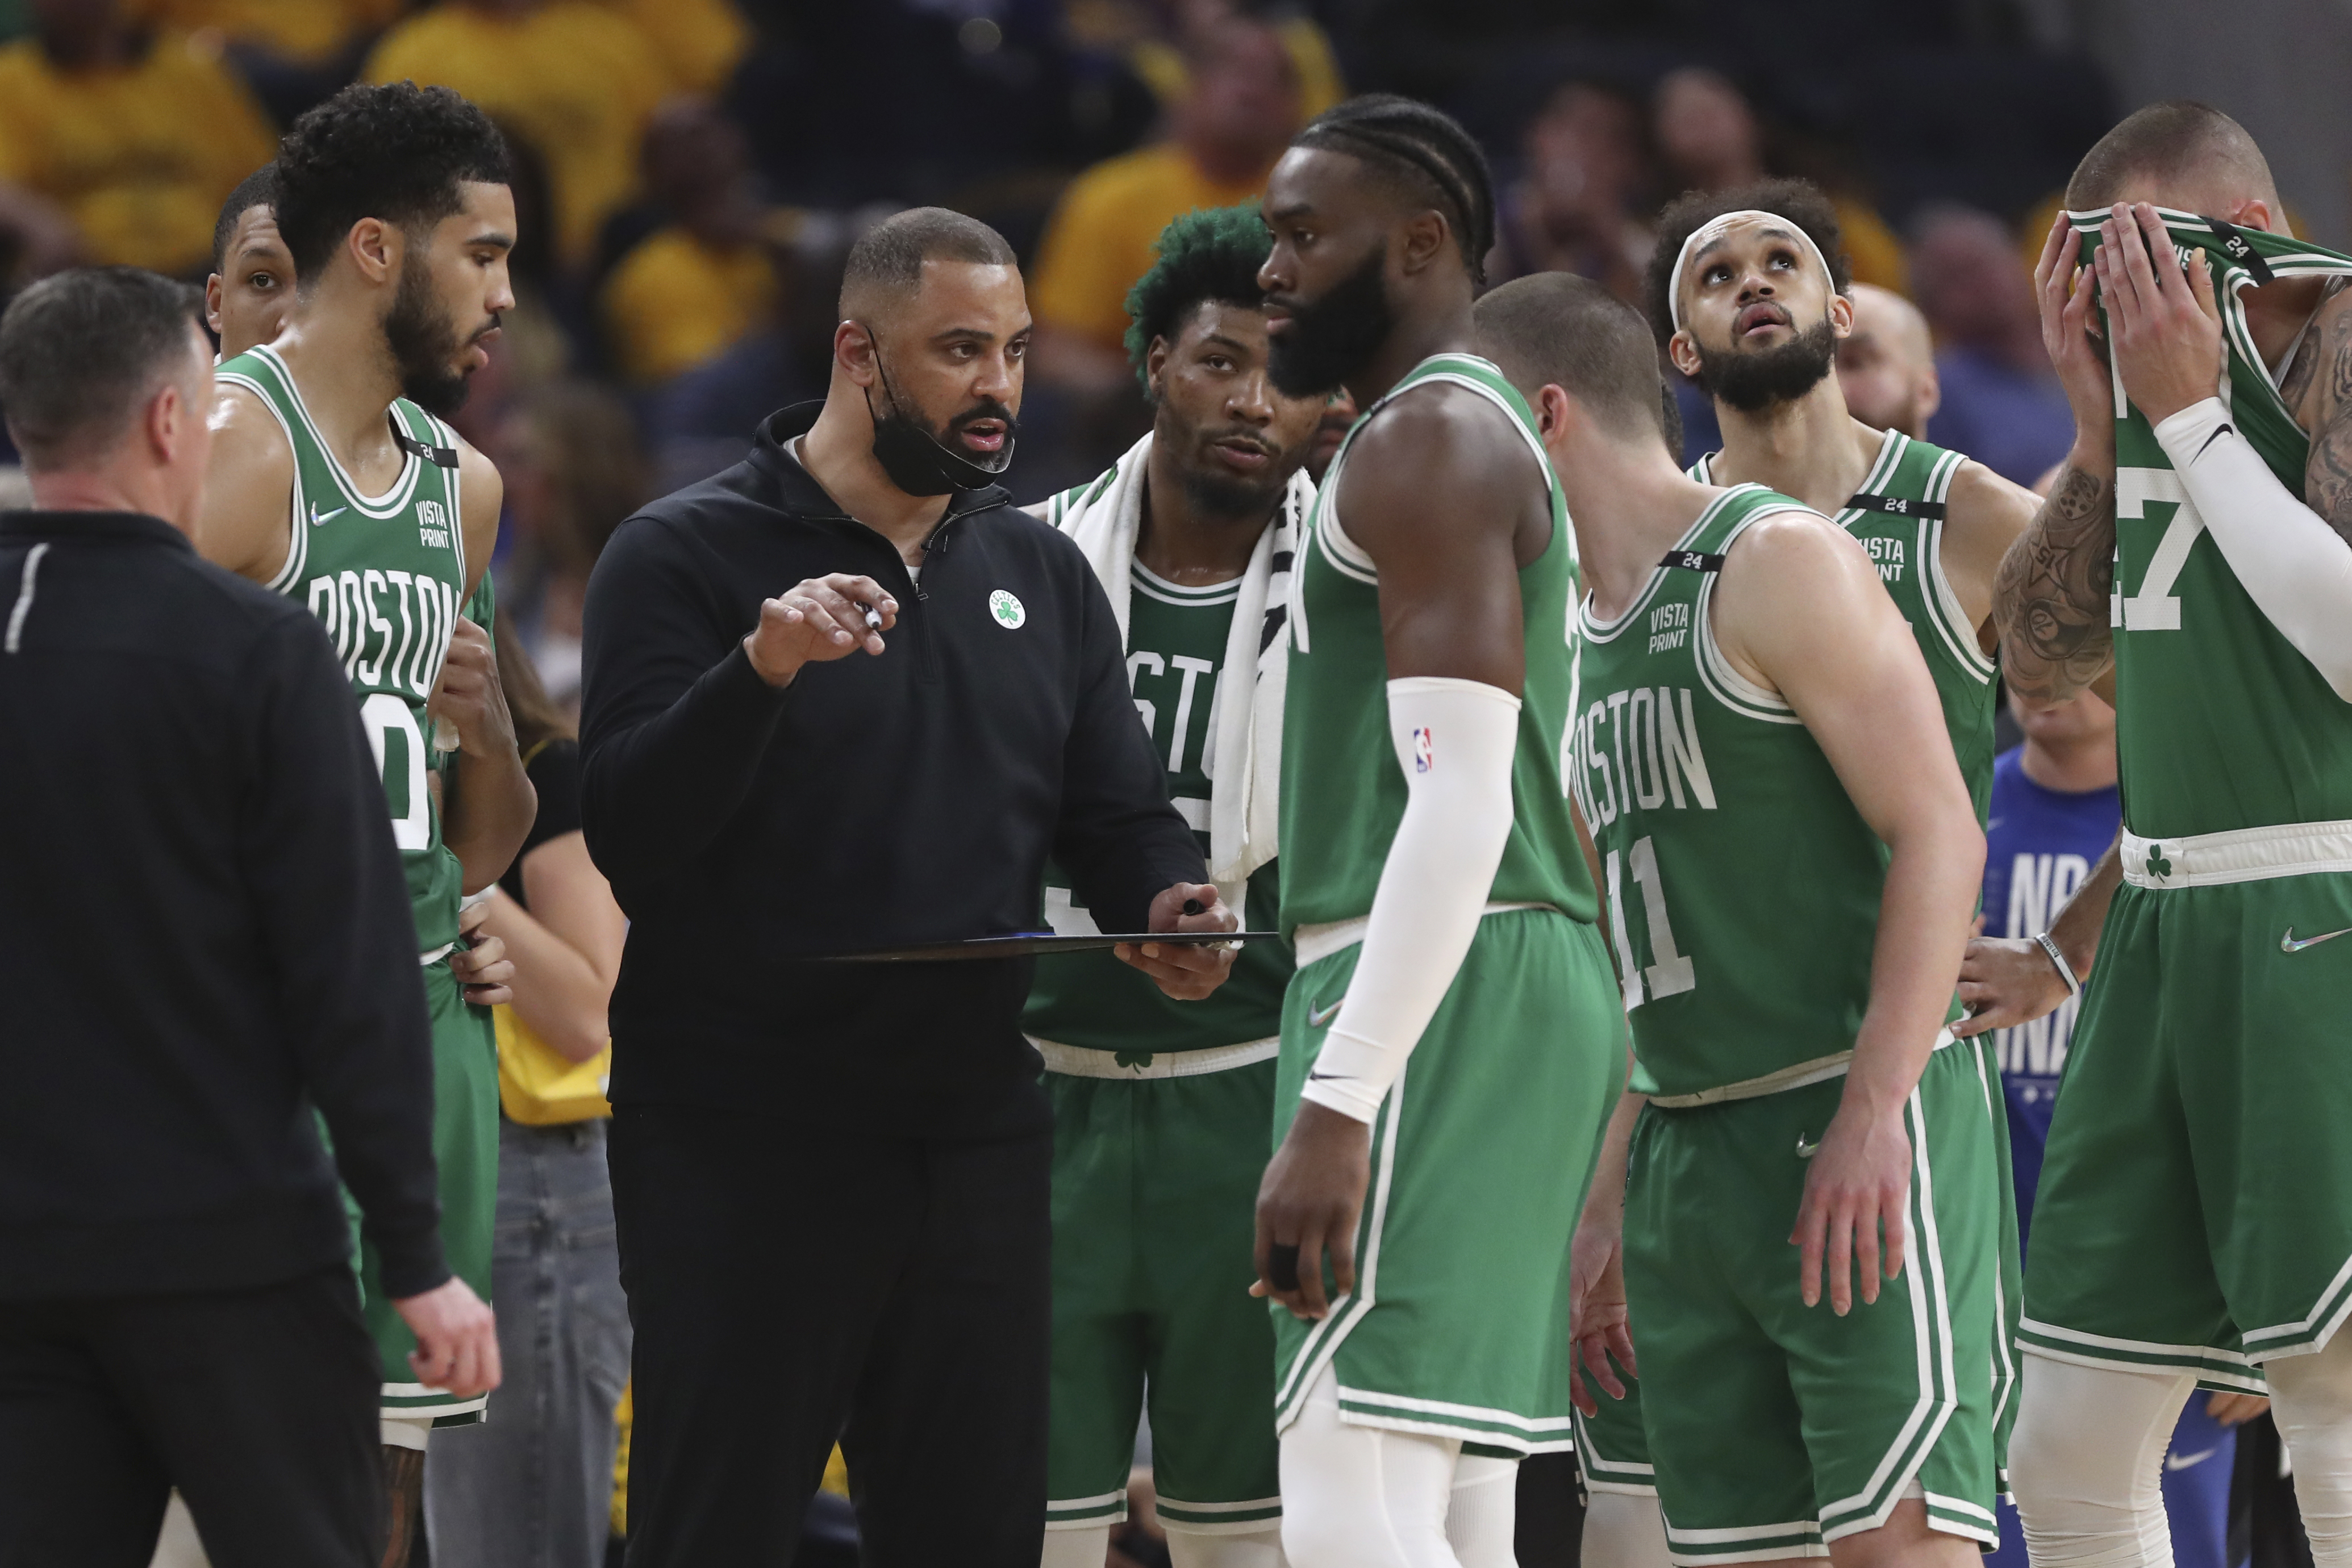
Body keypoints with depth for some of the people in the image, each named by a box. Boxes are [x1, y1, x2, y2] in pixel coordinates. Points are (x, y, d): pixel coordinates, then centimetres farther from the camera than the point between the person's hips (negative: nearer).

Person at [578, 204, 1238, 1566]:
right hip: (745, 1148, -5)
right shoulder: (687, 558, -4)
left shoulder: (1043, 575, 15)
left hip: (976, 1137, 5)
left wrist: (1167, 902, -7)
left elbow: (1121, 813, 16)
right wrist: (761, 671, -28)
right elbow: (628, 832, -13)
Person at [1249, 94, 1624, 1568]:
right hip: (1527, 1001, 11)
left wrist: (1335, 1103, -25)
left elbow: (1462, 809, -20)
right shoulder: (1501, 440, 24)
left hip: (1436, 1001, -11)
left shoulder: (1427, 438, -9)